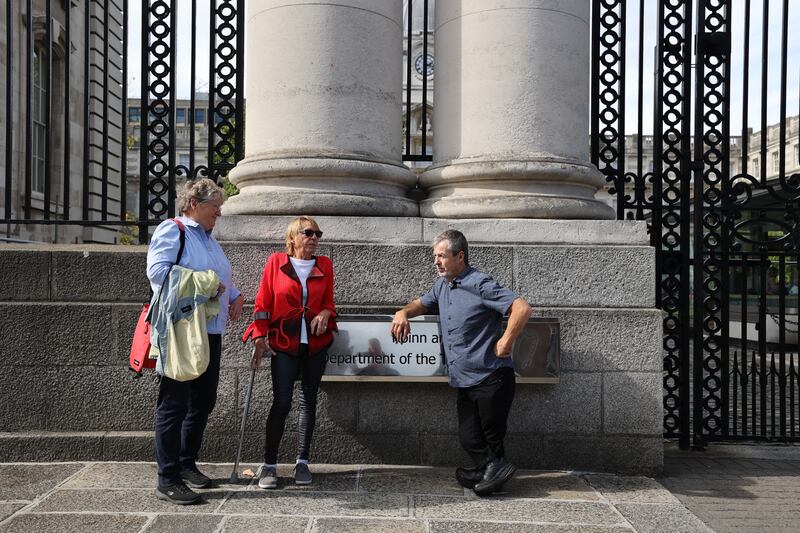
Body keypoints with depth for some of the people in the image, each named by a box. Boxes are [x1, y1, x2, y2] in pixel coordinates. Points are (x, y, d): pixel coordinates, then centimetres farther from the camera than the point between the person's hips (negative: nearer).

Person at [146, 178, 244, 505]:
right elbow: (157, 270, -20)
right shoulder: (171, 230, -5)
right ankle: (168, 480, 3)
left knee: (203, 402, 14)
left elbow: (223, 279, 31)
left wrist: (236, 295, 12)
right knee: (174, 404, -4)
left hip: (211, 333, 9)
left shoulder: (209, 239, 22)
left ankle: (187, 464, 29)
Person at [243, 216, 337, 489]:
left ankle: (302, 462, 19)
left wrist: (325, 313, -7)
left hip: (316, 344, 3)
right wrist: (260, 338, -6)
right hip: (284, 344, -3)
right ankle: (269, 464, 4)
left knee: (309, 400, 8)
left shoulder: (324, 265, 8)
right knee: (281, 402, -7)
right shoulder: (276, 262, 1)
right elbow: (263, 303, 1)